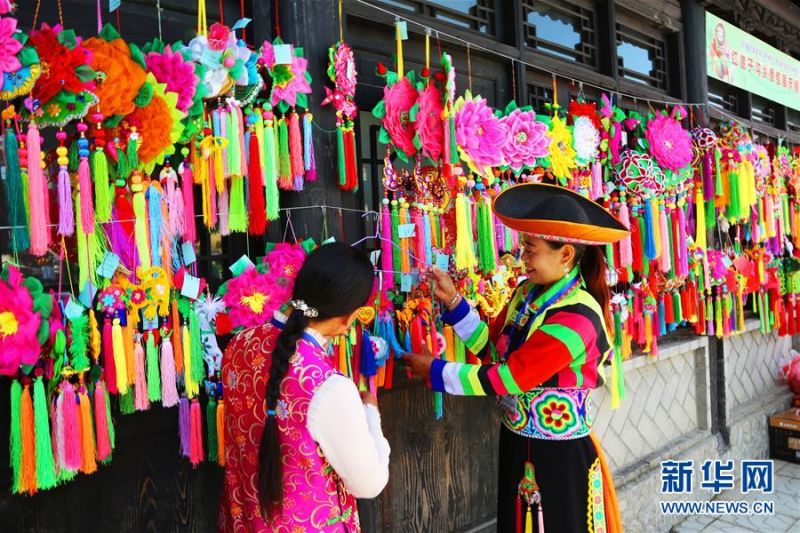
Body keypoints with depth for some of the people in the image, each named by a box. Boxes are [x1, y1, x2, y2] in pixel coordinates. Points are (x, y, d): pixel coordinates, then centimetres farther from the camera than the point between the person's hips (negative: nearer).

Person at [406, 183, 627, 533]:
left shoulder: (576, 319, -27)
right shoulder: (529, 291, -3)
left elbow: (505, 378, -25)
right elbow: (492, 347, 3)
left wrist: (435, 370, -16)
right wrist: (452, 301, -6)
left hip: (559, 456, -7)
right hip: (517, 444, 7)